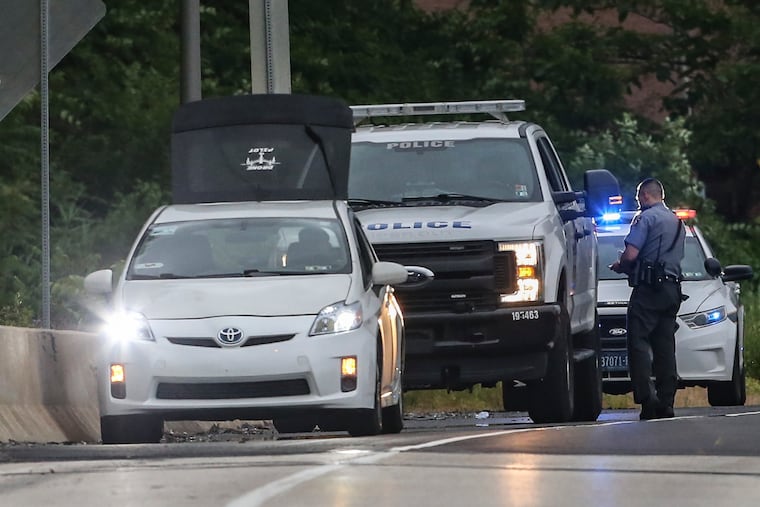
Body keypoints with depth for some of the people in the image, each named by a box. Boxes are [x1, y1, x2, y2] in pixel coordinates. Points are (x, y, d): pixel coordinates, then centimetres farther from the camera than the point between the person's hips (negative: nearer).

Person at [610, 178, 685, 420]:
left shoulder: (646, 217, -5)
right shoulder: (676, 221, 22)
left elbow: (630, 254, -15)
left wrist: (619, 266, 8)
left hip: (648, 289, -8)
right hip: (672, 288, 8)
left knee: (639, 341, -9)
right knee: (665, 346, 8)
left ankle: (647, 397, -22)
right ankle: (666, 403, 5)